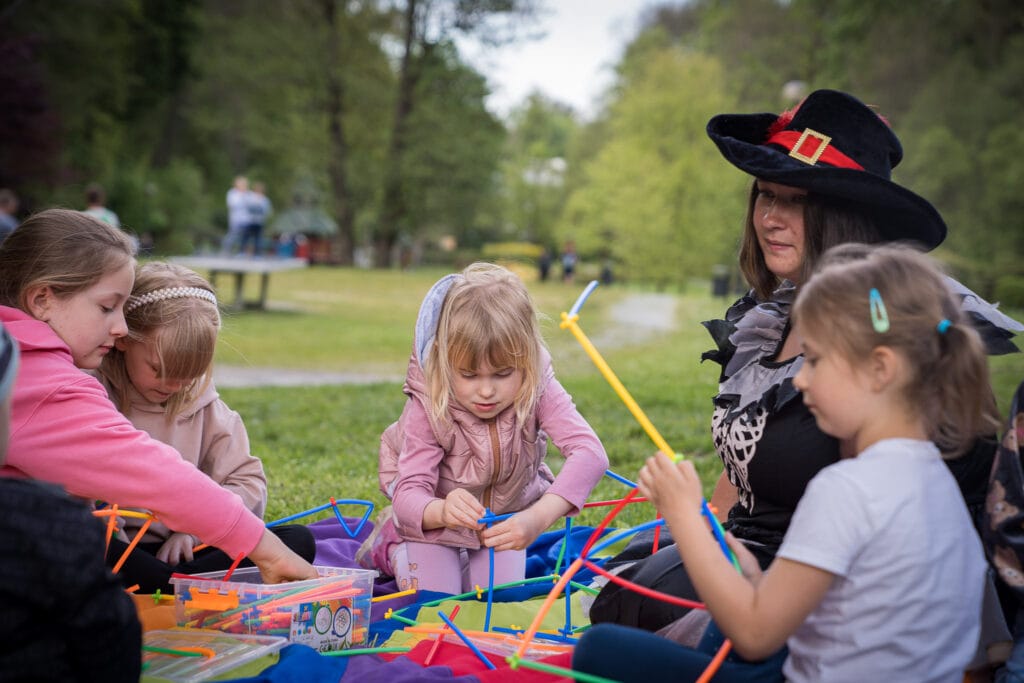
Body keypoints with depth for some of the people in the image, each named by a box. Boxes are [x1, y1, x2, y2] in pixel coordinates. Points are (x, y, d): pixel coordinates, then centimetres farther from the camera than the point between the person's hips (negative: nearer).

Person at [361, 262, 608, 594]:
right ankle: (392, 543, 24)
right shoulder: (427, 407, -34)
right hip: (435, 515, -2)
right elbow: (409, 494, -36)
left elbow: (590, 453, -44)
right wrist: (441, 512, -62)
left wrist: (539, 517, -61)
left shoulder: (537, 391, -31)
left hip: (507, 516, 2)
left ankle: (472, 555, 33)